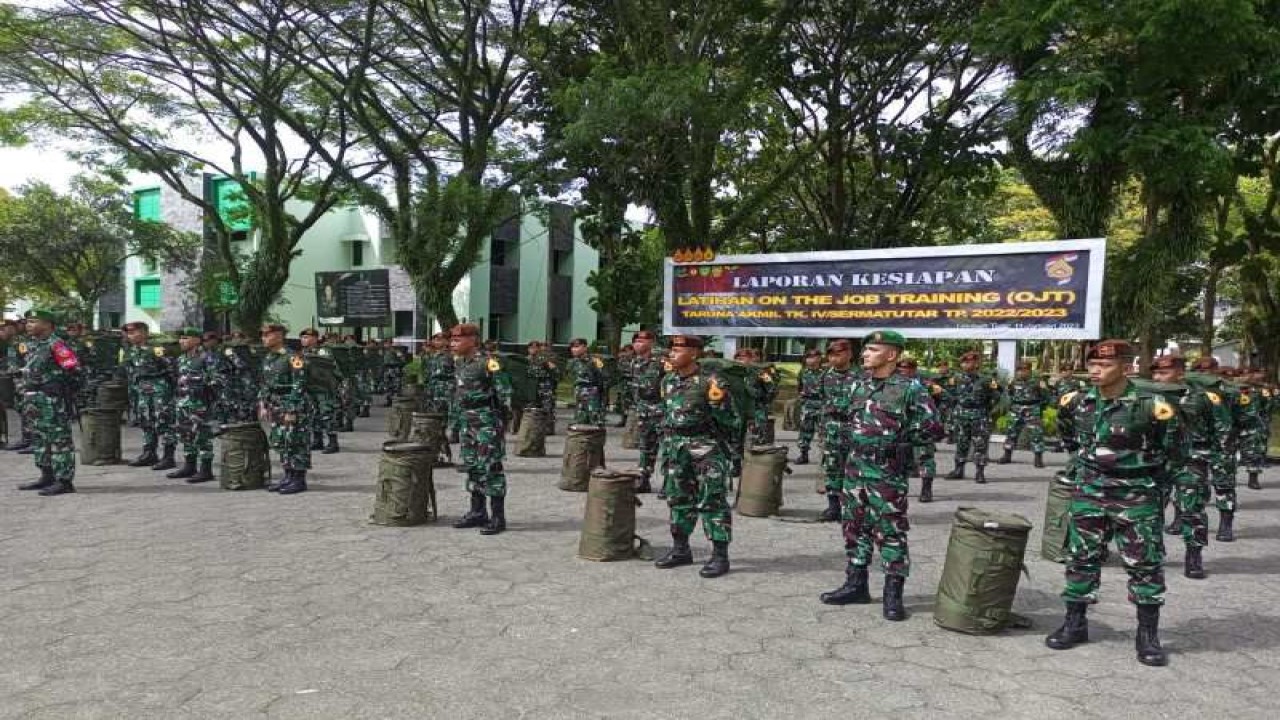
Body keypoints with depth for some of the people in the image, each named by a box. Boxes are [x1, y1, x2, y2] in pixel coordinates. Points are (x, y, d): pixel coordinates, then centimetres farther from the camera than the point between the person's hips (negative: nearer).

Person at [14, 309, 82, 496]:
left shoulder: (56, 344, -13)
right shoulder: (32, 344, 14)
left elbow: (73, 370, -18)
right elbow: (28, 371, 23)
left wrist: (59, 389, -12)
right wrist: (27, 396, 16)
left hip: (53, 401, -10)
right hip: (35, 401, 10)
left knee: (59, 439, -6)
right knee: (39, 439, 16)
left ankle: (64, 481, -3)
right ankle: (47, 476, 26)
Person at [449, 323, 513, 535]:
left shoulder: (488, 362, -14)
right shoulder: (459, 363, 11)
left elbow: (505, 392, -13)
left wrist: (503, 420, -13)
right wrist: (457, 420, 21)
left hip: (487, 422, -9)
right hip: (468, 422, 9)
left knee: (490, 467, -6)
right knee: (472, 466, 13)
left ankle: (498, 517, 1)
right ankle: (477, 512, 24)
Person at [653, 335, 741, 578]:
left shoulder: (710, 382, -13)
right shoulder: (668, 381, 8)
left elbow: (732, 420, -10)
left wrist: (717, 404, -28)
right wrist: (666, 448, 20)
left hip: (707, 449, -7)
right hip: (677, 449, 7)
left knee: (712, 501, -3)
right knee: (678, 498, 14)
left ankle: (720, 555, 5)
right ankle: (680, 549, 28)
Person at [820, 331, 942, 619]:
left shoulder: (910, 389, -10)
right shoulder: (858, 385, 9)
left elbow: (934, 429, -8)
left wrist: (899, 438, -7)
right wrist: (858, 440, 10)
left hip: (888, 473, -7)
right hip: (855, 468, 7)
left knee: (891, 533, -1)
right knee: (854, 527, 13)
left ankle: (893, 594, 10)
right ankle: (856, 585, 26)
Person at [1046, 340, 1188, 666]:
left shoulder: (1149, 406, -16)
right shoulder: (1077, 402, -2)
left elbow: (1174, 450, -2)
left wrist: (1156, 485, 3)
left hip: (1136, 498, -4)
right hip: (1089, 494, 4)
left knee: (1145, 564, 4)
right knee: (1081, 559, 9)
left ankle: (1148, 635, 17)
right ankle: (1075, 624, 21)